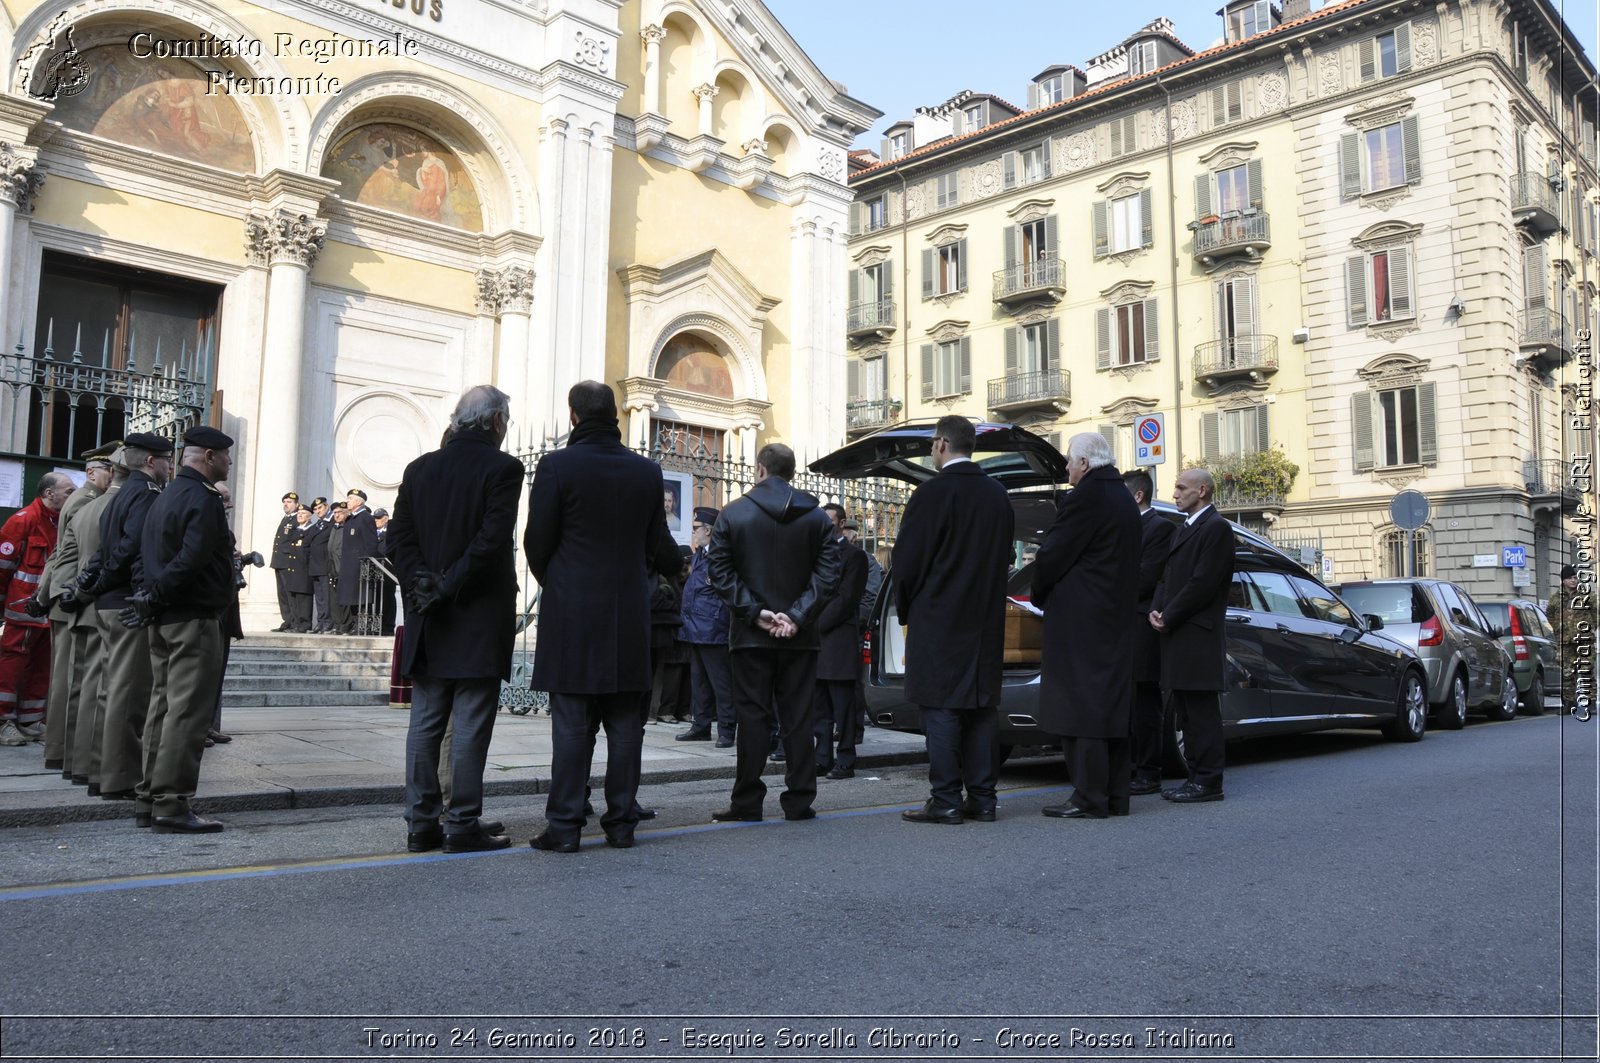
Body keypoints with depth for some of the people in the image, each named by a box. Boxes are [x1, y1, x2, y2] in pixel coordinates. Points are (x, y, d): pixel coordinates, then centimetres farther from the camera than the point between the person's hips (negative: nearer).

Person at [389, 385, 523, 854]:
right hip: (480, 620, -5)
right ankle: (463, 825, 5)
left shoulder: (419, 468, 9)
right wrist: (449, 586, -11)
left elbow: (399, 537, 4)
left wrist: (423, 583, -1)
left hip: (429, 621, 5)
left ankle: (421, 824, 15)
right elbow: (493, 539, -18)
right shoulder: (503, 467, -8)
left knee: (425, 724, 10)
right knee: (471, 727, 0)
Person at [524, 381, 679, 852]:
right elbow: (660, 547, 8)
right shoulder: (647, 472, 4)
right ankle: (621, 822, 14)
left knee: (572, 724, 1)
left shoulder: (556, 466, -7)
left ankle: (564, 826, 4)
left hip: (572, 616, -3)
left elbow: (537, 542, -4)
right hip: (629, 616, 3)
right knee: (625, 723, 8)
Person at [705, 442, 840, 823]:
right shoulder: (816, 516, 3)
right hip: (800, 635, 1)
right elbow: (827, 573, -5)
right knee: (799, 718, 6)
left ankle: (747, 803, 7)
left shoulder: (733, 514, -1)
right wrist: (797, 615, -9)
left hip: (750, 635, -1)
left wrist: (755, 612, -8)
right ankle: (799, 801, 9)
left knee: (753, 717, 3)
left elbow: (720, 572, -7)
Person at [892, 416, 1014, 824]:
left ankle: (946, 801, -1)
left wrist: (905, 607, 5)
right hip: (986, 620, 7)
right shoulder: (998, 495, 10)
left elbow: (907, 558, -9)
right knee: (980, 707, 10)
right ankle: (982, 798, 13)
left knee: (941, 709, -3)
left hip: (939, 619, -7)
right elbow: (1004, 557, 14)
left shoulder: (933, 493, -12)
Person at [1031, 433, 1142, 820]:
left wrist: (1039, 595, 5)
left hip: (1081, 620, -9)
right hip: (1117, 619, 9)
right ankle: (1115, 795, 18)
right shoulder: (1125, 499, 15)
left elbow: (1052, 555, -13)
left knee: (1082, 705, -6)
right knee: (1111, 702, 12)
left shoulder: (1085, 497, -14)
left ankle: (1089, 798, -5)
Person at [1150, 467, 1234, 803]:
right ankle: (1197, 776, 18)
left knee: (1202, 711, -6)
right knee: (1186, 712, 12)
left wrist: (1168, 617, -13)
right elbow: (1167, 577, 19)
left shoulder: (1216, 527, -8)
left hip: (1198, 635, -9)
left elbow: (1203, 583, -16)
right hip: (1176, 634, 9)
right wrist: (1156, 610, 2)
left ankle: (1208, 782, -2)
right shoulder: (1184, 529, 22)